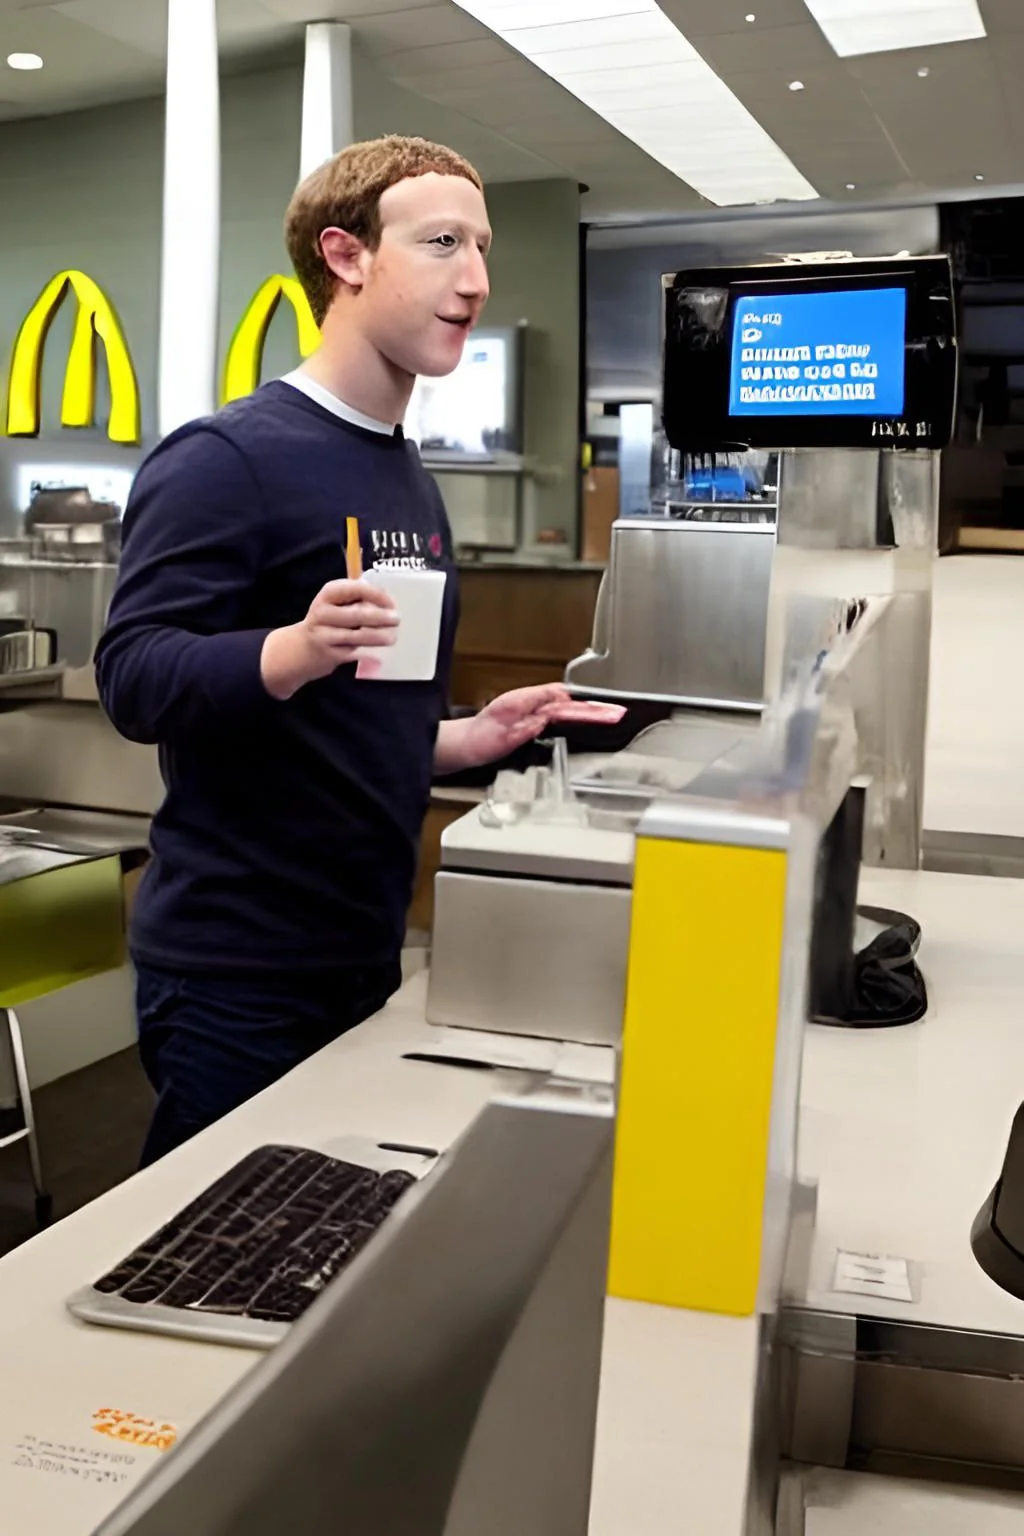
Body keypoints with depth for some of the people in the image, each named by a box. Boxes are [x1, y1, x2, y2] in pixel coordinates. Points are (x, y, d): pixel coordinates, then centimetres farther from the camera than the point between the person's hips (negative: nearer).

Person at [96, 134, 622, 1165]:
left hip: (365, 955, 8)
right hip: (235, 972, -8)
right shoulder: (226, 458, -14)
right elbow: (132, 677, -21)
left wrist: (474, 738, 3)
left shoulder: (411, 481, 13)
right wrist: (294, 652, -38)